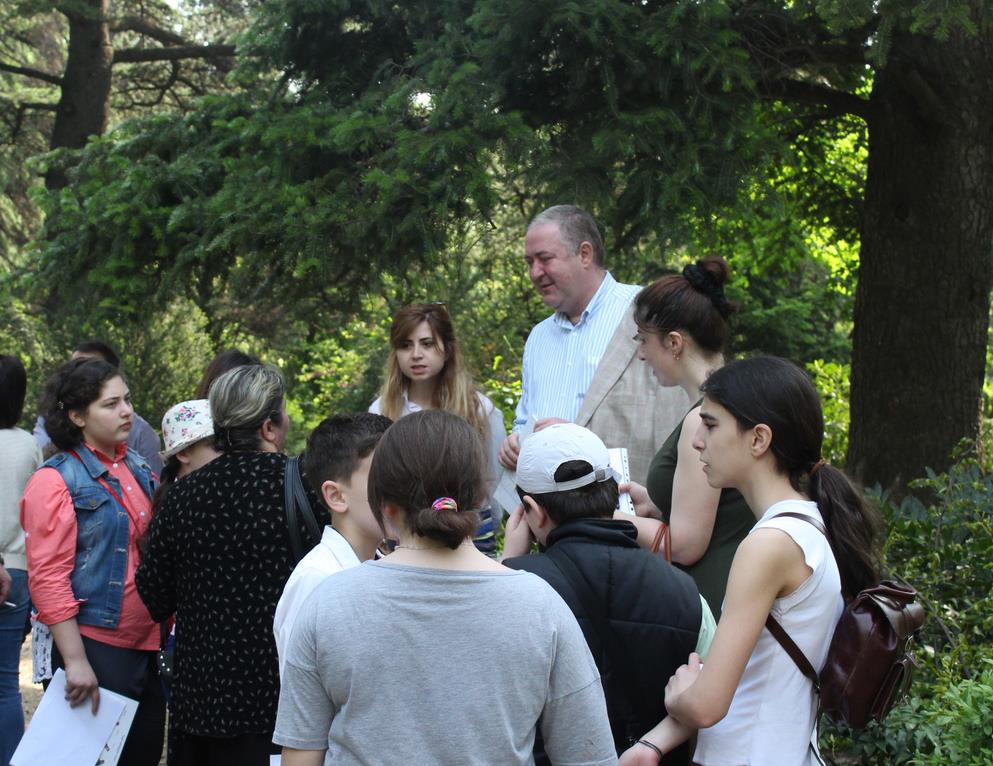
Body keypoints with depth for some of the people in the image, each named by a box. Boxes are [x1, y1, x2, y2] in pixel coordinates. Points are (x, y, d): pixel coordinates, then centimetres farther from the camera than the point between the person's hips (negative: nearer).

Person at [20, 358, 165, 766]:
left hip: (147, 644, 7)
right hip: (95, 649, -7)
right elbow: (48, 580, -14)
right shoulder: (56, 481, -9)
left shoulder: (137, 468, 11)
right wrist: (75, 661, -18)